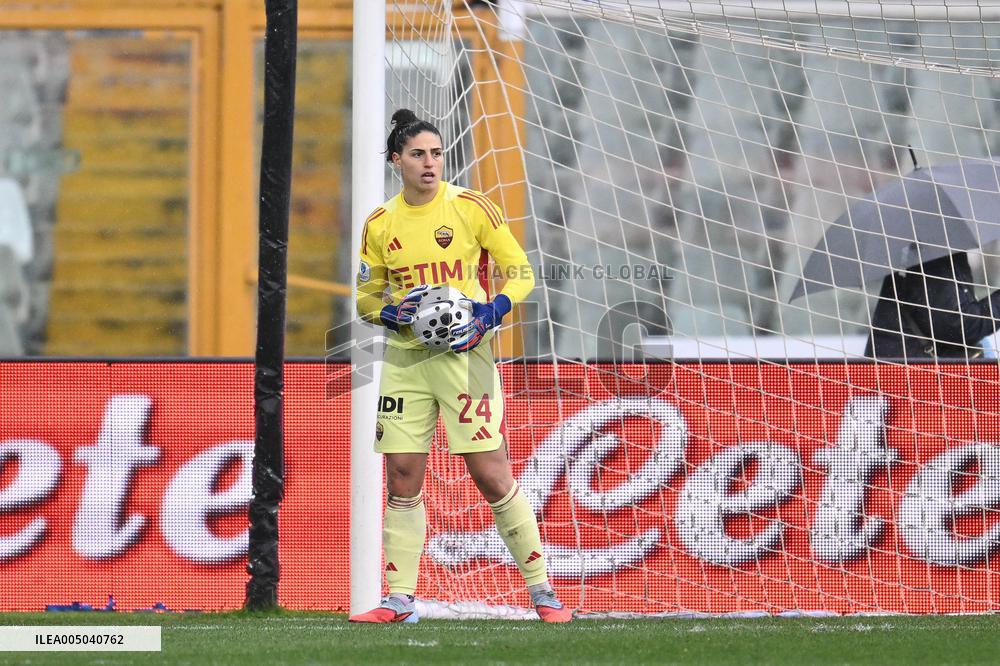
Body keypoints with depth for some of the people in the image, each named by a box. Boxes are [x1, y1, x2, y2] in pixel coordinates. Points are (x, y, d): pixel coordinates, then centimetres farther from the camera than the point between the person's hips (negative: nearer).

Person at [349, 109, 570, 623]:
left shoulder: (471, 208, -4)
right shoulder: (380, 225, 5)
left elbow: (519, 271, 2)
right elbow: (366, 296, 14)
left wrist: (493, 312, -16)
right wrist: (391, 312, -8)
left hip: (463, 351, -3)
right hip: (404, 359, 3)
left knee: (492, 477, -8)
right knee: (402, 480, 2)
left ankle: (541, 590, 1)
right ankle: (399, 597, 10)